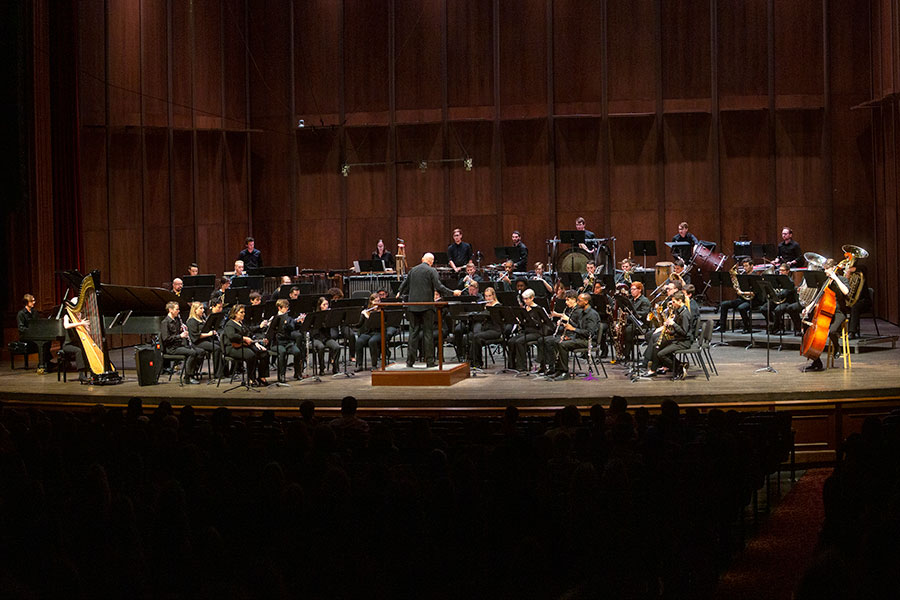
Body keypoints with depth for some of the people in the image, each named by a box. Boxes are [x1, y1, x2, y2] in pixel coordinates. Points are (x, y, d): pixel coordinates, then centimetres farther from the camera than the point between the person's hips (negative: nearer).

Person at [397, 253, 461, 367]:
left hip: (413, 305, 4)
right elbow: (438, 287, -13)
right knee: (428, 332, 0)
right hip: (426, 305, -4)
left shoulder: (413, 270, 11)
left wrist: (399, 293, 41)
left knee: (413, 332, 8)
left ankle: (410, 361, 5)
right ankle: (429, 361, 0)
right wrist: (452, 292, -7)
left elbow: (405, 284, 22)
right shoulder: (431, 271, -5)